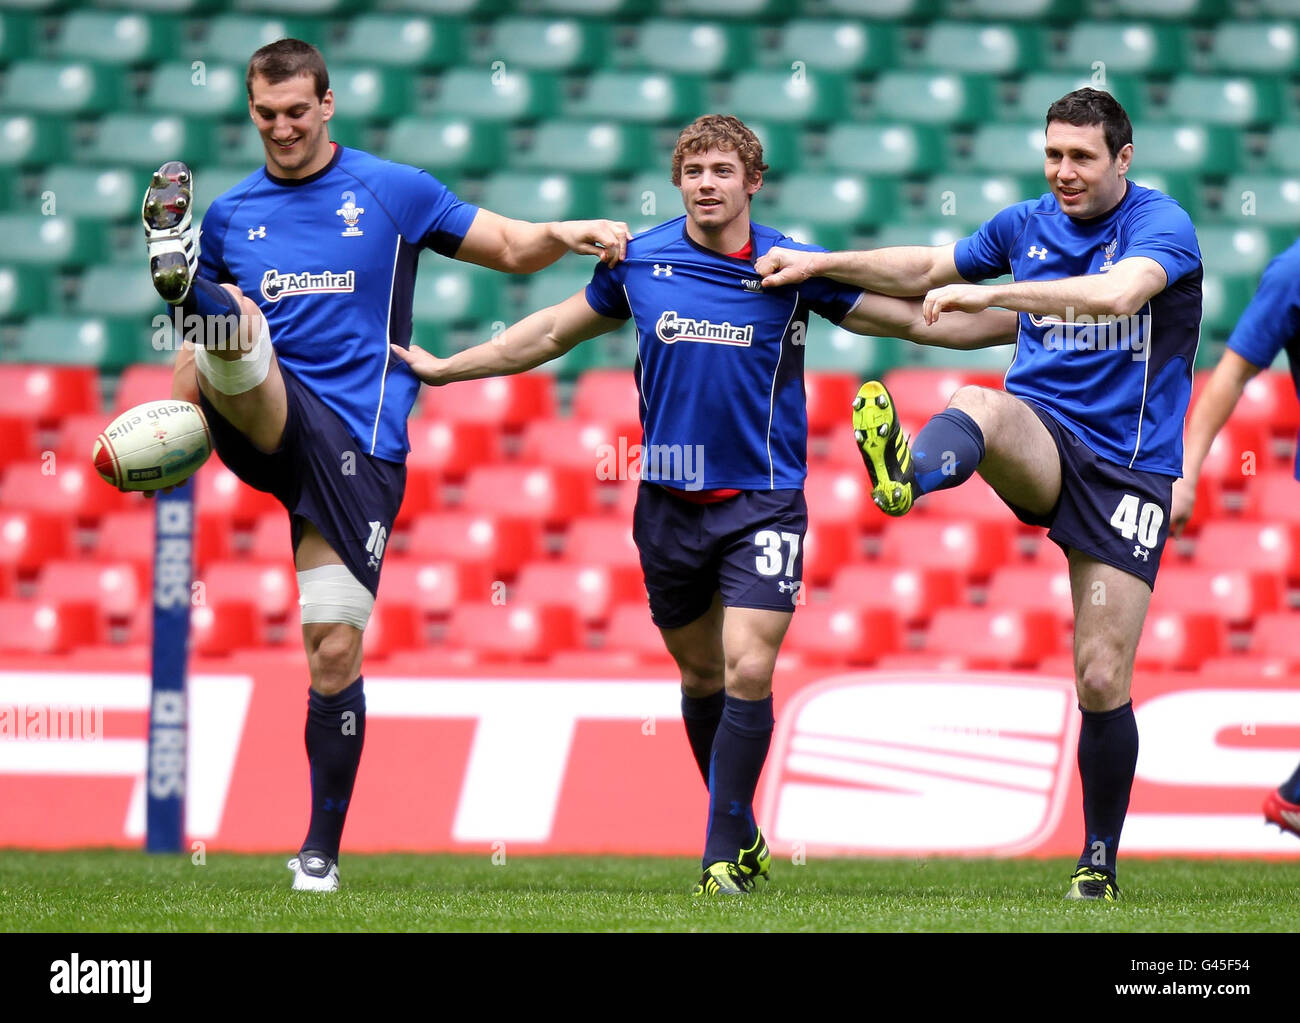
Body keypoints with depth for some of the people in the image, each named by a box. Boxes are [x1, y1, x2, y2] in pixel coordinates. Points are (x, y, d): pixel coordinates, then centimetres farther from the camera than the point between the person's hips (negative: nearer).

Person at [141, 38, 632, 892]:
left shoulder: (393, 193, 6)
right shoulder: (229, 215, 14)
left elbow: (511, 249, 11)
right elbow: (203, 349, 23)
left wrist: (567, 234, -10)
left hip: (359, 447, -1)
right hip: (268, 426, 1)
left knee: (335, 652, -5)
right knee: (230, 321, -31)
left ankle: (322, 848, 5)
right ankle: (179, 275, -68)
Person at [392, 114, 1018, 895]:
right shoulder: (638, 261, 1)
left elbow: (916, 320, 3)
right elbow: (552, 333, 16)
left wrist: (1028, 322, -4)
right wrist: (441, 367, 19)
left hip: (763, 500, -3)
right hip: (671, 501, 3)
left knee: (748, 672, -14)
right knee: (701, 676, 11)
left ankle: (724, 854, -5)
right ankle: (744, 836, 28)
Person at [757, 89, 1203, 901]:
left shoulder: (1160, 224, -9)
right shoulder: (1027, 224, 9)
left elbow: (1116, 293, -30)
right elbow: (927, 269, 26)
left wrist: (986, 293, -35)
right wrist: (818, 264, 21)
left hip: (1128, 467, -3)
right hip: (1041, 442, 3)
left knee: (1103, 681, -5)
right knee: (978, 404, -35)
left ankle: (1100, 863, 11)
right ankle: (907, 474, -70)